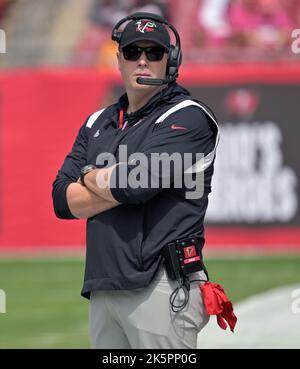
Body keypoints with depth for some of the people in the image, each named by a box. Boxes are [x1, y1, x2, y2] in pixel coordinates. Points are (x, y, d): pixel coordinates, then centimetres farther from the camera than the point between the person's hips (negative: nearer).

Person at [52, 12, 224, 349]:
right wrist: (120, 187, -5)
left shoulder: (187, 118, -2)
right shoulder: (98, 124, 20)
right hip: (102, 289, 7)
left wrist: (90, 177, 5)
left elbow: (136, 182, -15)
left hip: (162, 286, -7)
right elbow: (64, 201, 9)